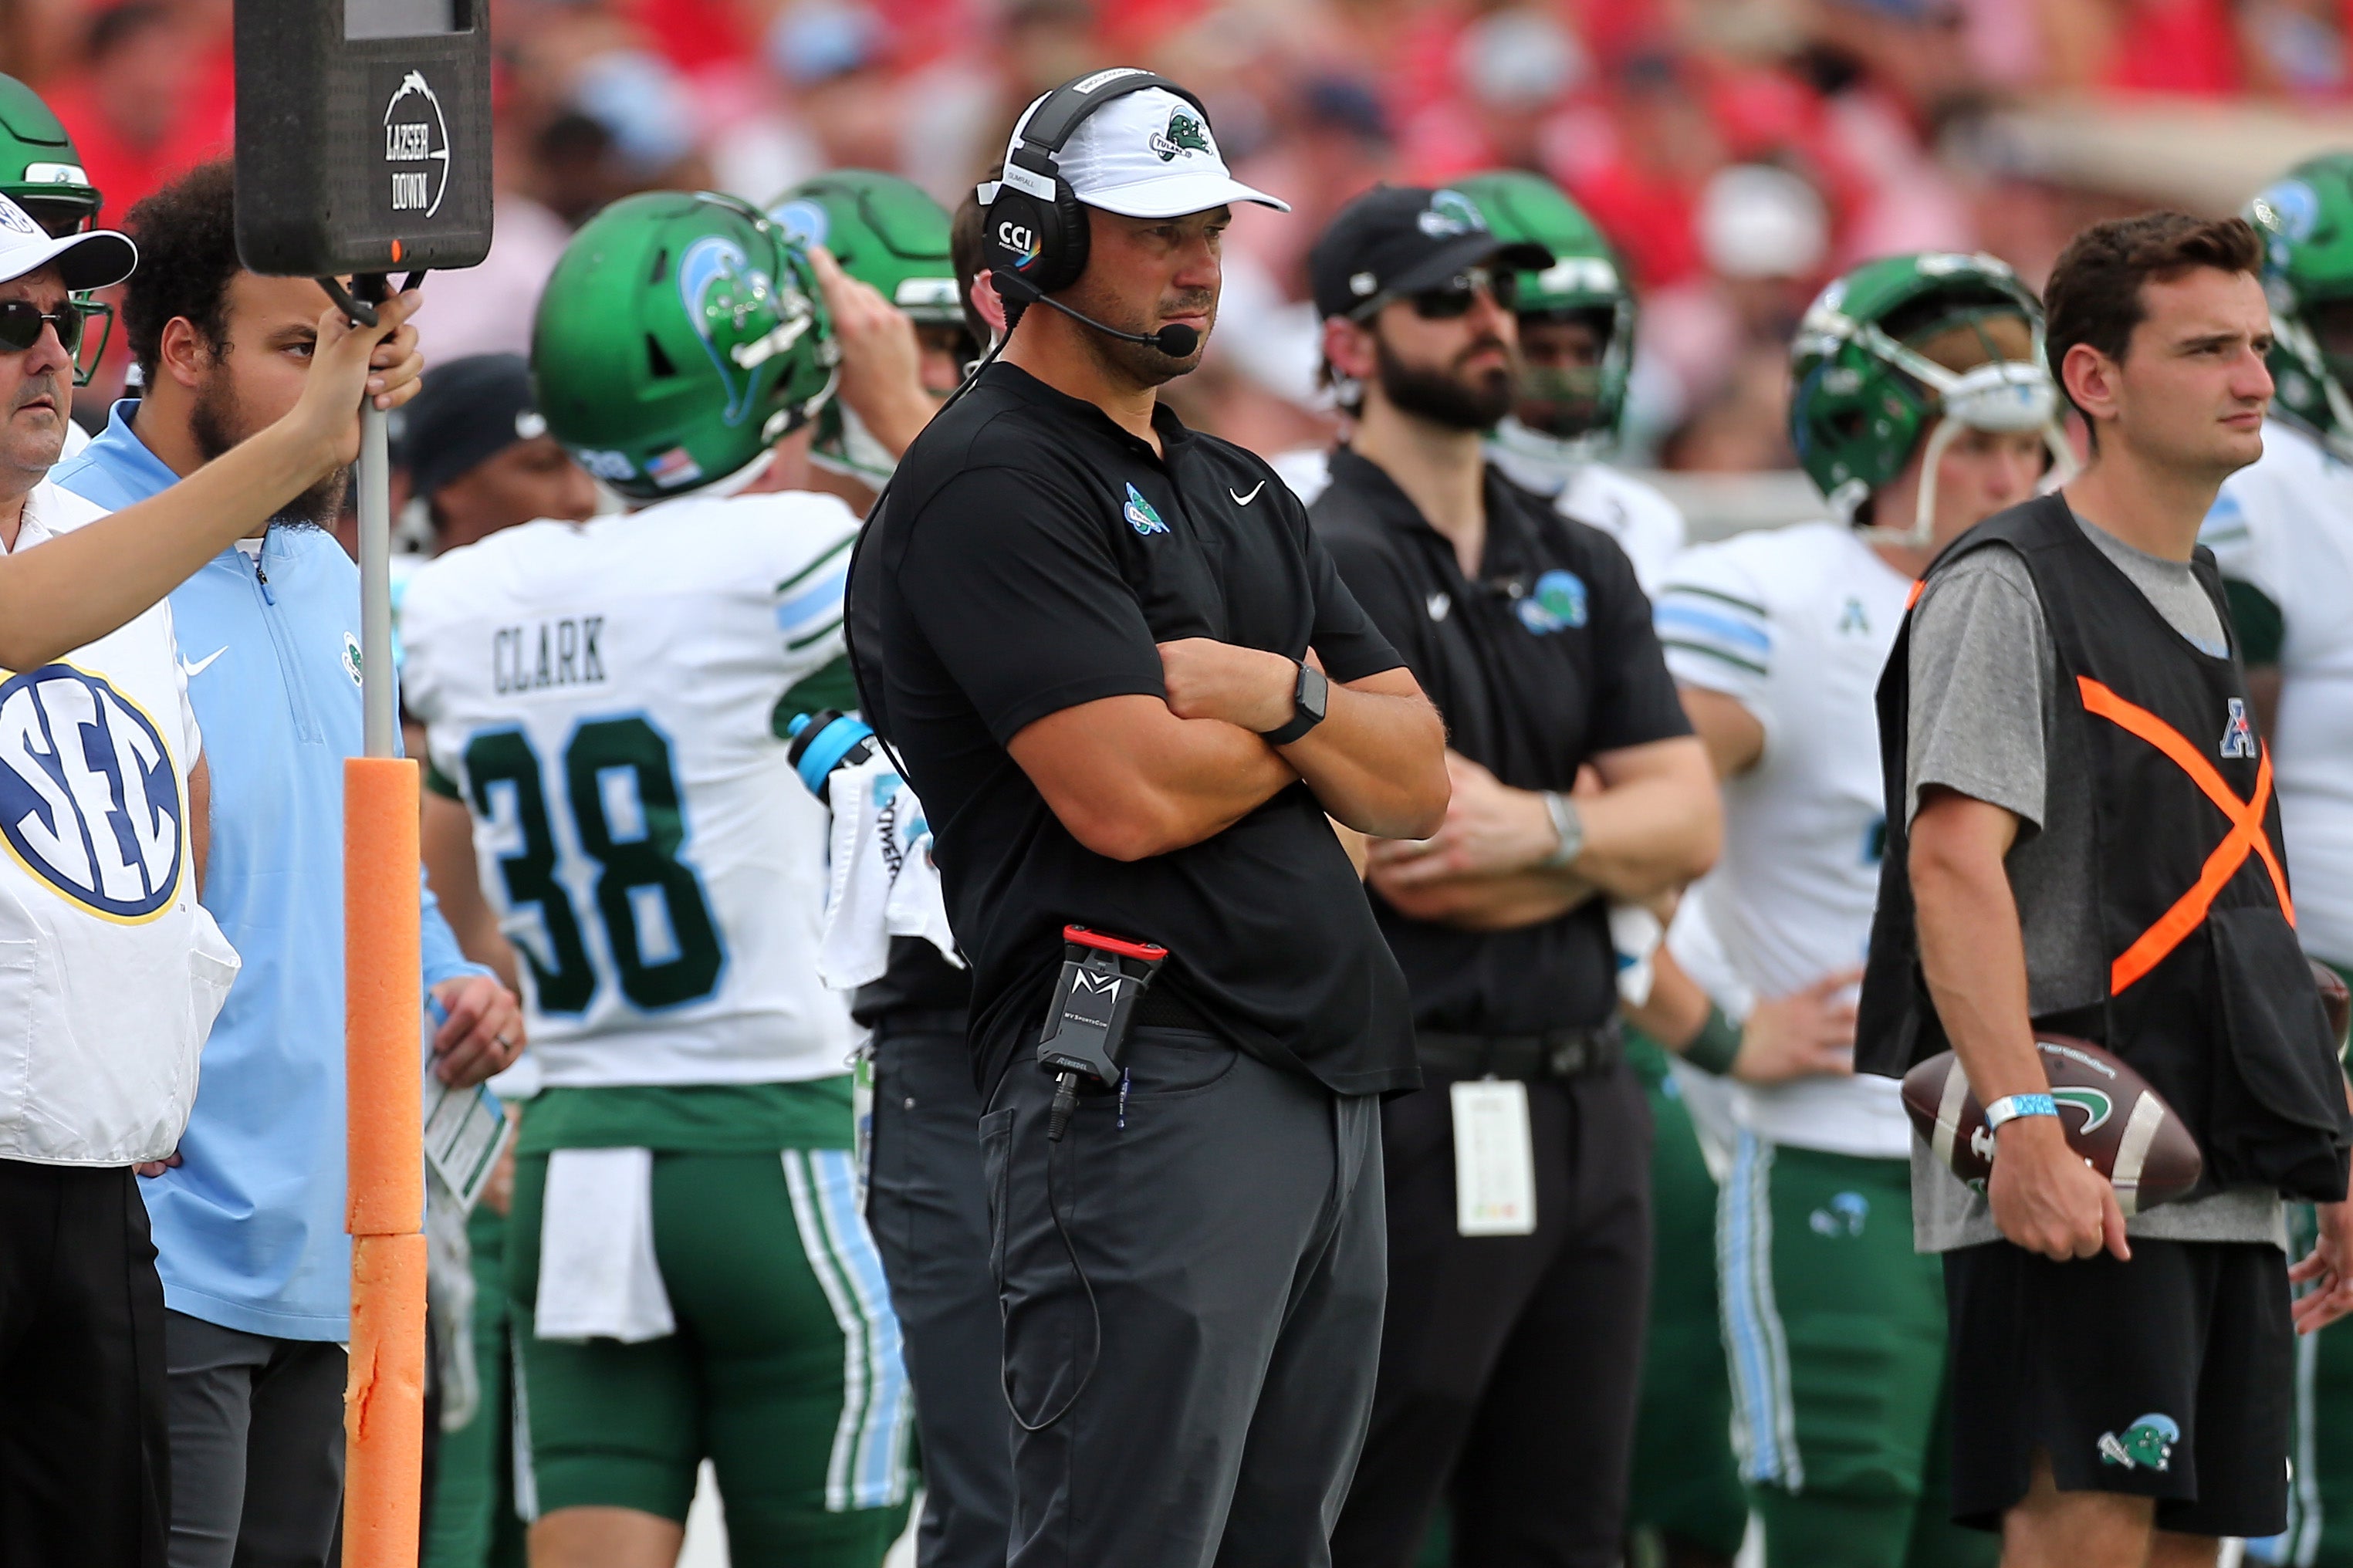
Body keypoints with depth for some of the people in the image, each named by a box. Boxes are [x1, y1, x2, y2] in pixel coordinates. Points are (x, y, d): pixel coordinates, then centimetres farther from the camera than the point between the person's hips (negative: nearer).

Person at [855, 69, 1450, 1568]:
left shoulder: (1241, 492, 22)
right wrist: (1325, 724, 2)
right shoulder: (989, 481, -7)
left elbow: (1416, 782, 16)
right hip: (1145, 1087, -9)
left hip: (1328, 1080, 9)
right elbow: (1130, 797, -17)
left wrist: (1280, 694, -6)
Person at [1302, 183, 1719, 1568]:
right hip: (1421, 1122, -8)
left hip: (1590, 1105, 8)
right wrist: (1608, 840, -5)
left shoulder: (1580, 569, 14)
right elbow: (1422, 873, -18)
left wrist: (1536, 832, -15)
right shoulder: (1334, 570, -10)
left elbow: (1687, 821, 3)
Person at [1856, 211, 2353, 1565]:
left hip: (2227, 1177, 8)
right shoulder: (2010, 590, -6)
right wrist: (2025, 1127, -27)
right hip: (2077, 1173, -8)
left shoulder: (2212, 611, 21)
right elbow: (1953, 865, -16)